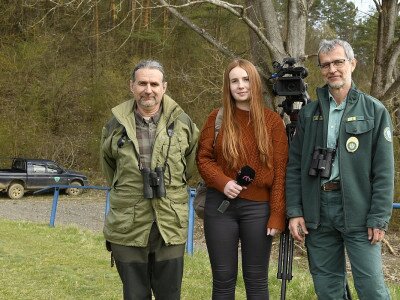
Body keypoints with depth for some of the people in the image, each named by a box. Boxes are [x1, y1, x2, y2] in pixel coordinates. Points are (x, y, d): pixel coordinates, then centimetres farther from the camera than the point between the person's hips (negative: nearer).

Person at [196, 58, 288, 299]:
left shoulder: (273, 121, 0)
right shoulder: (217, 118, 3)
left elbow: (280, 171, -1)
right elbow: (203, 158, 5)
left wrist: (277, 215, -6)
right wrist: (222, 182, -14)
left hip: (258, 207, -1)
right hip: (220, 206, 1)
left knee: (257, 280, 9)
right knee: (223, 279, 9)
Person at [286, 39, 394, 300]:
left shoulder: (374, 111, 1)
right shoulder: (309, 113, 10)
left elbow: (384, 171, -3)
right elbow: (295, 166, 8)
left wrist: (379, 218, -9)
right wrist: (294, 211, 0)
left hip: (358, 210, -3)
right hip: (317, 210, 3)